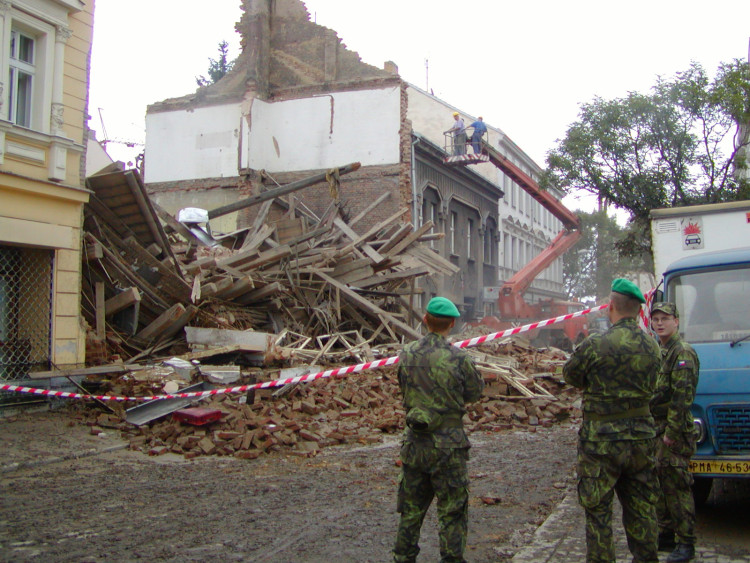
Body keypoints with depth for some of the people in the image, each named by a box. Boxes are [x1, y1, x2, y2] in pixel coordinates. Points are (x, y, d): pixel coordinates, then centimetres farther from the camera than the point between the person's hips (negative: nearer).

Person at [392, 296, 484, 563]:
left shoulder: (407, 354, -3)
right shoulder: (458, 358, -16)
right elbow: (475, 392, -2)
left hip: (414, 443, 4)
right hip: (447, 445, -4)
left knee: (411, 509, 17)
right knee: (452, 511, 8)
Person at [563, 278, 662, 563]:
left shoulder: (597, 345, -17)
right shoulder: (651, 346, 1)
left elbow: (570, 374, -2)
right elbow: (650, 387, 11)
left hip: (602, 440, -6)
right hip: (642, 437, 6)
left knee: (598, 511, 5)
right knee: (641, 508, 18)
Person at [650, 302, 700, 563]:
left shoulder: (683, 353, -12)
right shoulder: (655, 351, 16)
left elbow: (682, 397, -19)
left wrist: (671, 431, -20)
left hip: (674, 432, -9)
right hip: (655, 429, 9)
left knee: (676, 487, -5)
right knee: (659, 485, 14)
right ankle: (666, 535, 24)